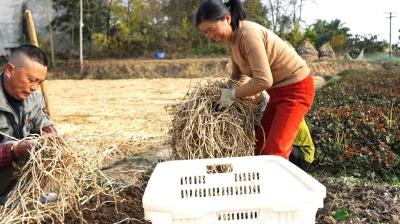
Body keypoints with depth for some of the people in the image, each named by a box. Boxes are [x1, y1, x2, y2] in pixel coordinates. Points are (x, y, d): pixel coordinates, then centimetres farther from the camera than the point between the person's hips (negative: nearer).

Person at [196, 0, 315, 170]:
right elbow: (237, 74, 15)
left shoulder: (249, 34, -26)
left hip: (296, 88, -10)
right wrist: (226, 92, -1)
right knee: (260, 145, 13)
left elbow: (263, 80, -32)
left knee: (274, 152, -13)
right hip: (279, 89, 10)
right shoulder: (233, 38, 2)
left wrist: (233, 94, -20)